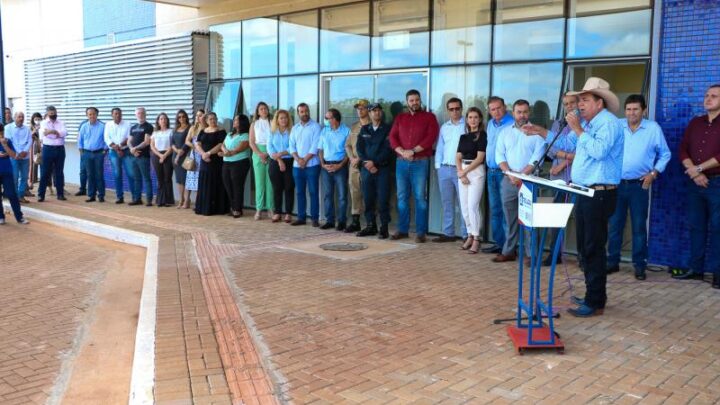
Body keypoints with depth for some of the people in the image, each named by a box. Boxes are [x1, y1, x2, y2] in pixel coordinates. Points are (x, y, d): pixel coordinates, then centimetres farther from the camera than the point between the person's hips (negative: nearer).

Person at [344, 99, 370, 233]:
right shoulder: (353, 127, 18)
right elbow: (347, 145, 18)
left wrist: (360, 159, -12)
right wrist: (352, 158, 0)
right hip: (354, 165, 6)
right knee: (355, 193, 7)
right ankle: (355, 221, 12)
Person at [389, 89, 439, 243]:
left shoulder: (429, 117, 5)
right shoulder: (400, 118, 15)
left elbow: (431, 138, -7)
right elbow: (392, 137, 6)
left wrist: (413, 151, -13)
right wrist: (402, 152, -11)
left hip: (420, 162, -3)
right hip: (402, 162, 4)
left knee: (420, 197, -5)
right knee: (402, 197, 5)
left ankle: (421, 232, -3)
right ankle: (402, 230, 13)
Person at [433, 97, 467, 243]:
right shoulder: (444, 127, 15)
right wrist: (438, 167, 8)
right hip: (444, 169, 5)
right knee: (447, 203, 9)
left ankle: (467, 234, -1)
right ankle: (448, 233, 16)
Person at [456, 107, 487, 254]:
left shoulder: (482, 135, -2)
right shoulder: (463, 136, 14)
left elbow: (480, 158, -9)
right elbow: (458, 157, 9)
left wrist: (465, 171, -9)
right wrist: (460, 173, -7)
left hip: (476, 171, -6)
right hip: (462, 172, 6)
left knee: (473, 205, -11)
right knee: (464, 206, 5)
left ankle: (476, 239, -6)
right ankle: (470, 235, 15)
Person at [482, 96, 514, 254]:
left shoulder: (512, 124, -12)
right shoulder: (490, 124, 14)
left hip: (504, 172, -8)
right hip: (491, 171, 8)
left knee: (505, 210, -7)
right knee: (494, 209, 11)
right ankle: (498, 242, 19)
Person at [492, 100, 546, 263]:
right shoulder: (505, 132, 12)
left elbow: (537, 157, -7)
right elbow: (499, 155, 5)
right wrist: (511, 174, -9)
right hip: (508, 180, 4)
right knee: (510, 218, 8)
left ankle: (533, 254, -2)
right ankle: (509, 251, 15)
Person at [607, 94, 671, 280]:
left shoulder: (653, 128, 0)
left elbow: (665, 154, 8)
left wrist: (654, 173, -2)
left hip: (639, 186, -1)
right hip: (616, 184, 1)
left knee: (639, 227, 4)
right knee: (614, 225, 7)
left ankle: (639, 265, 12)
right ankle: (613, 262, 18)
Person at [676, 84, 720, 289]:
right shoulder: (695, 123, 13)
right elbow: (683, 150, 6)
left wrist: (699, 168, -12)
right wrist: (693, 172, -8)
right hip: (694, 182, 5)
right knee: (696, 227, 8)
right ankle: (696, 268, 15)